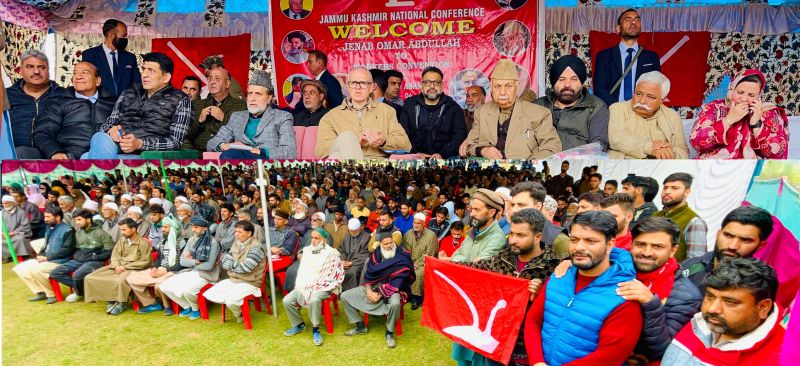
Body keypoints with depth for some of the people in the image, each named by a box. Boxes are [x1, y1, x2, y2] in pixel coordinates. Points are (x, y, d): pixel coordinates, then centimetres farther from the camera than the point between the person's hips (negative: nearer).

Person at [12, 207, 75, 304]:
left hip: (59, 261, -10)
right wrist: (40, 255, 3)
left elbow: (66, 249, -20)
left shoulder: (67, 230, -13)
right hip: (45, 259, 10)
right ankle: (41, 292, 6)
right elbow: (46, 245, 24)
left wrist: (47, 257, -18)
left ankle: (52, 294, -11)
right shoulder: (50, 228, 14)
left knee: (36, 270, -31)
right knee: (19, 268, 5)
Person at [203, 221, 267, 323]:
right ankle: (238, 303, 8)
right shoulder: (236, 243, 6)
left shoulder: (256, 248, -16)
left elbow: (245, 268, -23)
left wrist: (231, 264, -6)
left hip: (249, 283, -8)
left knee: (230, 301, -28)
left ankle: (240, 314, 5)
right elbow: (225, 263, 5)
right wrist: (237, 265, -15)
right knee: (209, 295, -4)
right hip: (232, 279, 8)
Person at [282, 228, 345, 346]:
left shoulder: (332, 254, -8)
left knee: (314, 300, -36)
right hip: (305, 286, 6)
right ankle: (299, 325, 11)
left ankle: (315, 329, -14)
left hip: (322, 287, -6)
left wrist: (317, 288, -15)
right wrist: (300, 286, -1)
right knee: (287, 300, -11)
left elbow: (338, 276, -11)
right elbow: (301, 271, 15)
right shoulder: (307, 250, 11)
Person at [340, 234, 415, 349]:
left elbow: (398, 281, -20)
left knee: (395, 303, -40)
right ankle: (360, 326, 10)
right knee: (345, 296, -3)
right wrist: (368, 290, -13)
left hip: (392, 289, -5)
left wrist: (380, 295, -22)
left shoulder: (402, 257, -15)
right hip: (373, 286, 6)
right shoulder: (376, 254, 2)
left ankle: (390, 333, -12)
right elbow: (368, 274, 5)